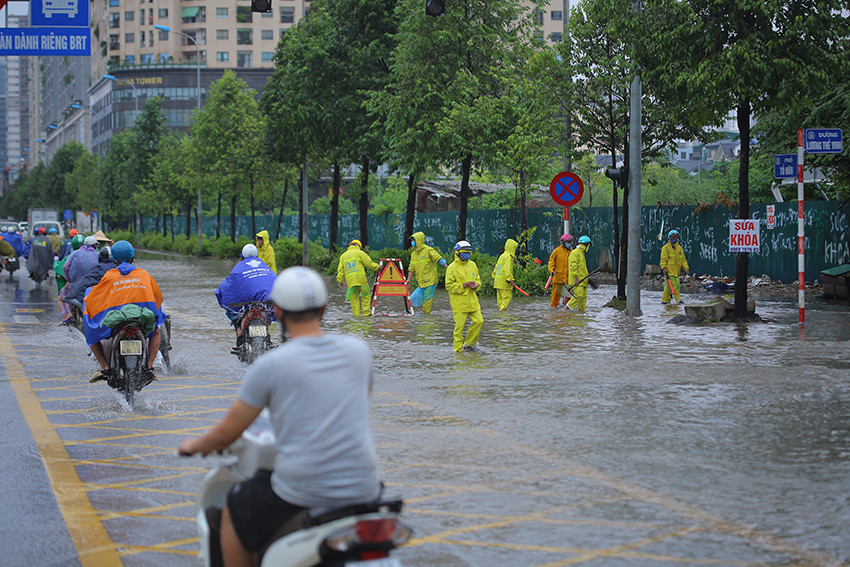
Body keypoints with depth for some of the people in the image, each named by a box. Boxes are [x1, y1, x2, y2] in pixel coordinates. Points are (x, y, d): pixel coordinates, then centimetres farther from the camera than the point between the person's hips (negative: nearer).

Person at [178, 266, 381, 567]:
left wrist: (196, 445, 21)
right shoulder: (358, 351, 3)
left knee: (233, 509, 24)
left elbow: (228, 432, -1)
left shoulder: (270, 364, -9)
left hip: (300, 494, -4)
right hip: (361, 491, 4)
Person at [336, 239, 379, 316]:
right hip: (360, 278, -4)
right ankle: (366, 313, 1)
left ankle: (356, 315, 0)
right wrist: (377, 266, 18)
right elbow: (369, 263, 4)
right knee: (366, 295, 6)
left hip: (350, 280, 4)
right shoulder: (359, 253, 7)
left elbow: (340, 270, 16)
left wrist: (340, 280, 15)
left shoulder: (343, 256, 20)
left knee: (353, 298, 4)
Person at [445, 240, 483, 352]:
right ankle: (457, 350, 7)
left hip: (472, 300, 6)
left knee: (479, 321, -1)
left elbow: (478, 280, 21)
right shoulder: (452, 267, -7)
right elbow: (449, 286, -10)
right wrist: (464, 285, -18)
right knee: (459, 326, -4)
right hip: (459, 302, -6)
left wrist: (475, 285, -3)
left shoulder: (472, 265, 11)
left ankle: (469, 344, 17)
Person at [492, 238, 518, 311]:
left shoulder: (502, 256, 17)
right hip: (504, 281, -10)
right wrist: (510, 279, -23)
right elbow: (507, 269, -22)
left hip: (498, 280, 10)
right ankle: (503, 310, -14)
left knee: (500, 297, 11)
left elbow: (496, 267, 23)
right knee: (507, 296, -8)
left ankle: (501, 309, 15)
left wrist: (494, 276, 29)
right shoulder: (508, 257, -13)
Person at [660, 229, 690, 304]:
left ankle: (665, 300, 14)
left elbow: (683, 259, 16)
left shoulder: (680, 248, 18)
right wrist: (664, 268, -17)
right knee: (675, 284, -15)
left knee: (668, 286, 9)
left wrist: (686, 268, 5)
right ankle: (678, 300, -14)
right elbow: (664, 259, -5)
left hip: (676, 271, 6)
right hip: (669, 269, -6)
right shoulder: (666, 247, 1)